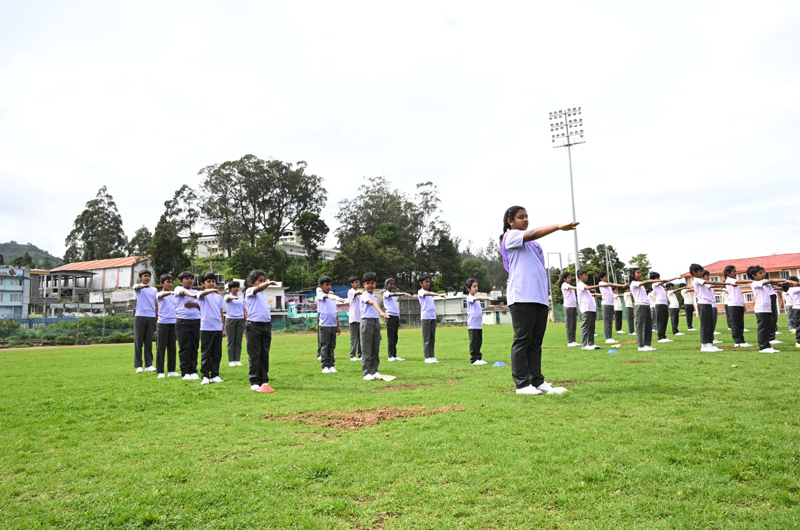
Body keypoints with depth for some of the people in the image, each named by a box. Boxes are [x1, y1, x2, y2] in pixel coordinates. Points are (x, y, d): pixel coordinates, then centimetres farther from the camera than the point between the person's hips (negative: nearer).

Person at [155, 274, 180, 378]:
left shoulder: (173, 296, 15)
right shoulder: (159, 294, -2)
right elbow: (161, 295, -27)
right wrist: (170, 292, -48)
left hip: (173, 323, 5)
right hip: (162, 323, -5)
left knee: (172, 347, 7)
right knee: (160, 347, -1)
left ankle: (171, 370, 13)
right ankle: (160, 372, 4)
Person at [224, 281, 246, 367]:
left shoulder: (242, 299, 13)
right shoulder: (228, 296, 2)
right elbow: (228, 298, -23)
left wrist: (246, 321, 7)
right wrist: (233, 297, -47)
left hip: (240, 320, 3)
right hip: (230, 320, -3)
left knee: (239, 341, 4)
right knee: (231, 341, -1)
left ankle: (238, 360, 9)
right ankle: (231, 361, 4)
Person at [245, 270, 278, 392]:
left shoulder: (265, 295, 19)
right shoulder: (249, 291, -3)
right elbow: (258, 288, -26)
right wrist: (268, 283, -46)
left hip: (266, 326, 6)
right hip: (254, 326, -6)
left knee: (265, 355, 8)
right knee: (254, 355, -2)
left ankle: (264, 381, 15)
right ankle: (254, 382, 5)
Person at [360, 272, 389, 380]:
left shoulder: (375, 296, 17)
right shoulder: (364, 295, -8)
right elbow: (372, 303, -28)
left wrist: (379, 332, 21)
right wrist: (381, 312, -47)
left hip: (376, 322, 7)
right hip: (367, 322, -7)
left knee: (376, 349, 8)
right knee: (366, 349, -4)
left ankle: (374, 371, 14)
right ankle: (366, 373, 0)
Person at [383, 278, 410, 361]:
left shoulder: (394, 295, 20)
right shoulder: (386, 294, -5)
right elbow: (393, 294, -27)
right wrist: (404, 294, -42)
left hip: (396, 316, 8)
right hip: (390, 316, -8)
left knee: (395, 337, 8)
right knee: (391, 337, -6)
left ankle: (395, 355, 11)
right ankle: (391, 356, -4)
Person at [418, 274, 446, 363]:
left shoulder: (429, 293, 21)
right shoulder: (420, 292, -3)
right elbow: (427, 294, -25)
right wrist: (439, 295, -40)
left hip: (433, 317, 7)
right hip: (425, 317, -7)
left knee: (432, 338, 7)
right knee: (426, 338, -5)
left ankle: (432, 356, 10)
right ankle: (427, 357, -2)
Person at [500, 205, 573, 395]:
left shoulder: (533, 243, 24)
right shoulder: (511, 236, -1)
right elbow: (532, 234, -20)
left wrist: (547, 294, 21)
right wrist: (559, 226, -29)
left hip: (540, 297, 8)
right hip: (522, 297, -8)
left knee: (536, 342, 8)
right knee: (522, 341, -4)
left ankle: (537, 381, 12)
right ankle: (522, 384, 1)